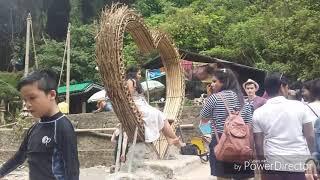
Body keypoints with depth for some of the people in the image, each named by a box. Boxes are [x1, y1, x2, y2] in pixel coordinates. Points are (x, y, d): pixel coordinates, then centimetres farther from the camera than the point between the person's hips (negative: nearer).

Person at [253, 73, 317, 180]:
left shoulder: (258, 113, -2)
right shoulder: (299, 106, -3)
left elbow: (258, 144, -2)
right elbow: (310, 136, -2)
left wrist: (262, 165, 8)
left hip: (273, 163, 0)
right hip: (300, 162, 0)